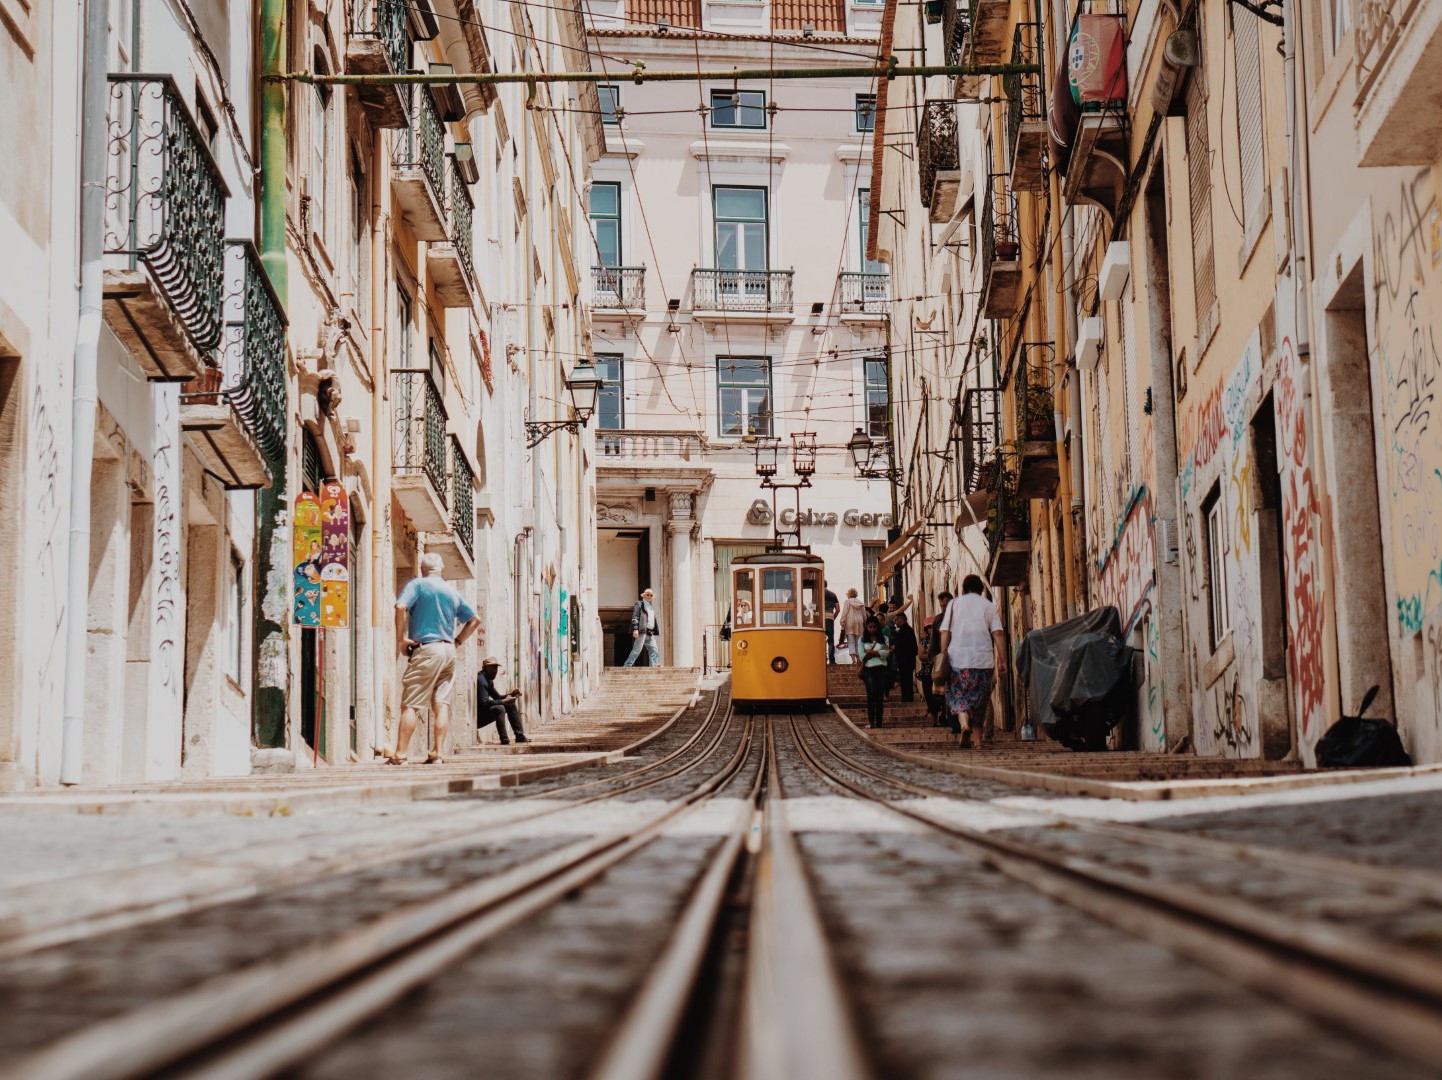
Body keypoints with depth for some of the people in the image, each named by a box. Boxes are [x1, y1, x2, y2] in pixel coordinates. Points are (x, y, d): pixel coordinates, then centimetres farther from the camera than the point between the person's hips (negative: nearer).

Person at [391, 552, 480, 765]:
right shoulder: (452, 591, 16)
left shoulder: (417, 584, 0)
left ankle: (400, 753, -9)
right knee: (442, 704, 4)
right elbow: (475, 619, 18)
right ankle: (438, 753, -1)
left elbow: (401, 607, -17)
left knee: (409, 705, -5)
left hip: (425, 649, -5)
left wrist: (400, 638, -10)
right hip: (449, 651, 5)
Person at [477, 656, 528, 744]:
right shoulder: (480, 680, -21)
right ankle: (504, 740, -30)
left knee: (511, 705, 11)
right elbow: (484, 703, -29)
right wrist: (504, 701, -29)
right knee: (499, 708, -32)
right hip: (477, 716, -11)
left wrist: (510, 695, -1)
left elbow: (497, 697, 18)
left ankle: (520, 736, 11)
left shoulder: (488, 679, 12)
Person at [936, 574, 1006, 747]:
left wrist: (944, 656, 6)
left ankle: (964, 725, -26)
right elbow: (998, 633, -1)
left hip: (958, 658, 0)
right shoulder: (988, 605, 7)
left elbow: (945, 632, 2)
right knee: (981, 698, 12)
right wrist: (1002, 660, -2)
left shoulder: (954, 604, 8)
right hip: (983, 659, 0)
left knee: (959, 696, 1)